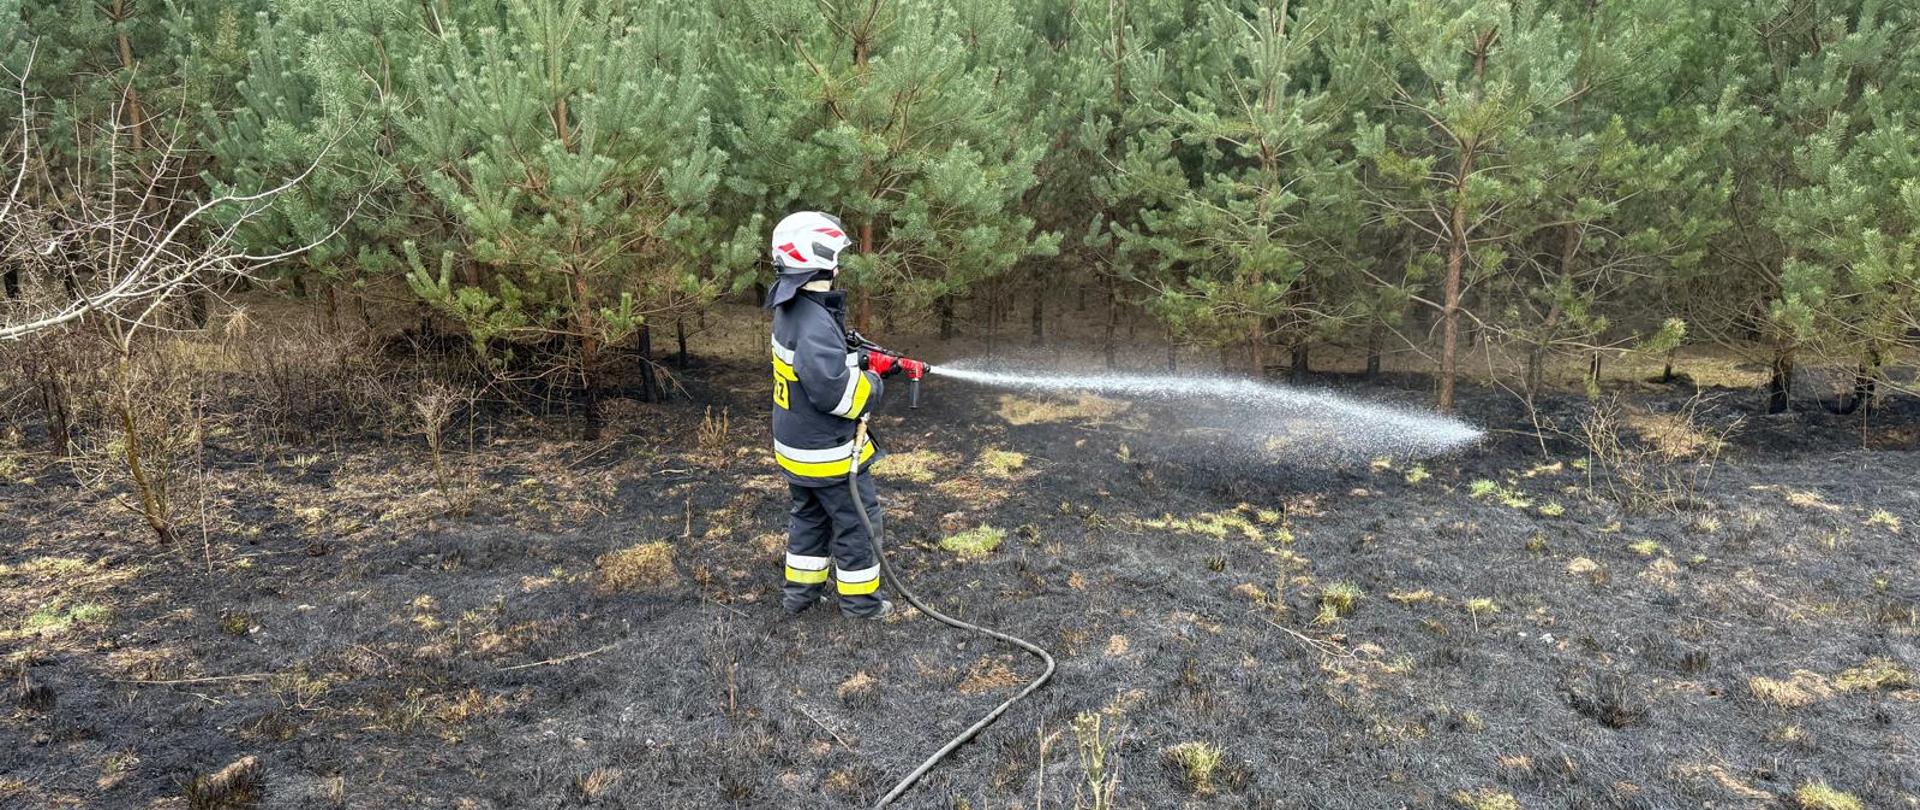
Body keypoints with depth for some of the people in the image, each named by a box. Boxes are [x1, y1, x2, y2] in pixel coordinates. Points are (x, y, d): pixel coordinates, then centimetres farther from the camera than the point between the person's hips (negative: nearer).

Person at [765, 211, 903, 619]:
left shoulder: (791, 308, 2)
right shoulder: (815, 324, -30)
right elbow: (836, 392, -32)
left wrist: (867, 360, 5)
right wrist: (873, 382, -14)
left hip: (796, 447, 9)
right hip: (827, 453, -9)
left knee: (810, 517, 24)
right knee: (858, 521, 9)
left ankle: (800, 590, 36)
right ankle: (860, 599, 24)